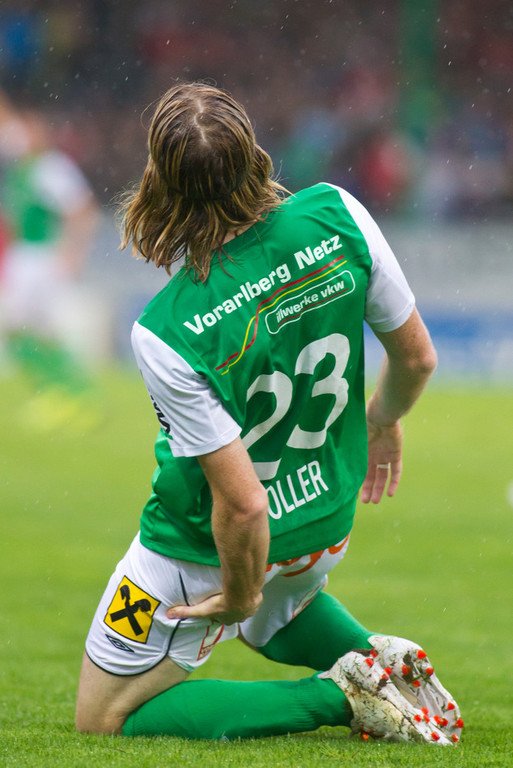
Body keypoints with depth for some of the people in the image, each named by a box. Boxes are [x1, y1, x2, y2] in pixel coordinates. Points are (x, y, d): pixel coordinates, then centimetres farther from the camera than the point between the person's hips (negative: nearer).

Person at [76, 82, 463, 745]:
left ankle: (337, 696, -1)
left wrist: (241, 594, -8)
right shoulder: (337, 216, -22)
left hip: (210, 550, -6)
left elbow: (241, 502, -28)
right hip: (327, 522, 6)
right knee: (274, 616, 40)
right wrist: (383, 421, 16)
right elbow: (416, 356, -7)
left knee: (104, 718, 12)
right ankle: (377, 659, 10)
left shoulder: (165, 335, -34)